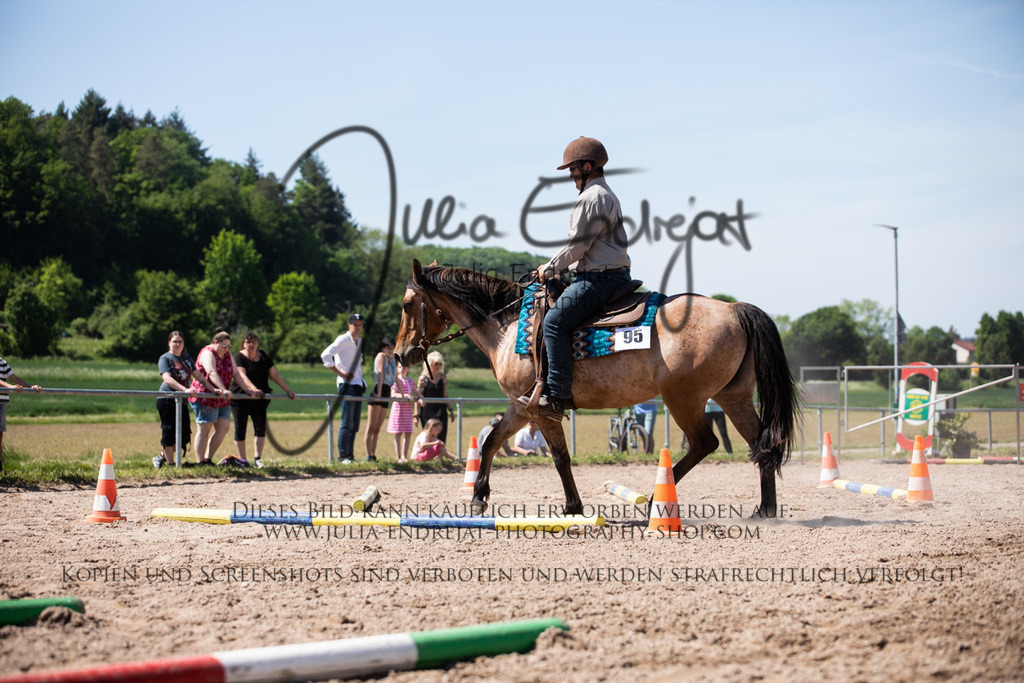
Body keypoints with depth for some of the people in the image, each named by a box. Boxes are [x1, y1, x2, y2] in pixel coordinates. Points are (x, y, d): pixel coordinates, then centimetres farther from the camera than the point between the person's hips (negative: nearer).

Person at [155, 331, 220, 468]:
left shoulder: (187, 358, 16)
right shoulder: (165, 358, -5)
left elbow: (198, 376, 20)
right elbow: (167, 379, -20)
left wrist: (213, 389, 10)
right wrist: (185, 389, -32)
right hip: (167, 399, -7)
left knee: (184, 434, 6)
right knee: (169, 432, -4)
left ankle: (162, 456, 23)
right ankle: (170, 464, 3)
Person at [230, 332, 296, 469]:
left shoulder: (263, 356, 9)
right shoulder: (239, 357, -6)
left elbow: (274, 374, 11)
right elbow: (242, 375, -22)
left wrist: (288, 391, 4)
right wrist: (254, 390, -38)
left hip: (259, 400, 4)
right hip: (240, 397, -4)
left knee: (261, 428, -8)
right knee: (240, 430, 1)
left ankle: (257, 458, -9)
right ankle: (242, 461, 7)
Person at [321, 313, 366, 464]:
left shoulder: (360, 341, 17)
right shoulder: (343, 340, -7)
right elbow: (325, 355, -18)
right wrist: (340, 373, -18)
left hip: (358, 385, 8)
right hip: (347, 385, -8)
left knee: (355, 425, 8)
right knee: (347, 423, -10)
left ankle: (350, 456, 13)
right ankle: (343, 456, -6)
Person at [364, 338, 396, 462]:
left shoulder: (392, 359, 20)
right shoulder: (381, 356, -2)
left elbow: (396, 378, 25)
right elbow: (380, 374, -13)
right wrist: (379, 393, -22)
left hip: (386, 395, 8)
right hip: (378, 393, -8)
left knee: (377, 429, 6)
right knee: (371, 428, -9)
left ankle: (373, 456, 6)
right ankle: (369, 457, -13)